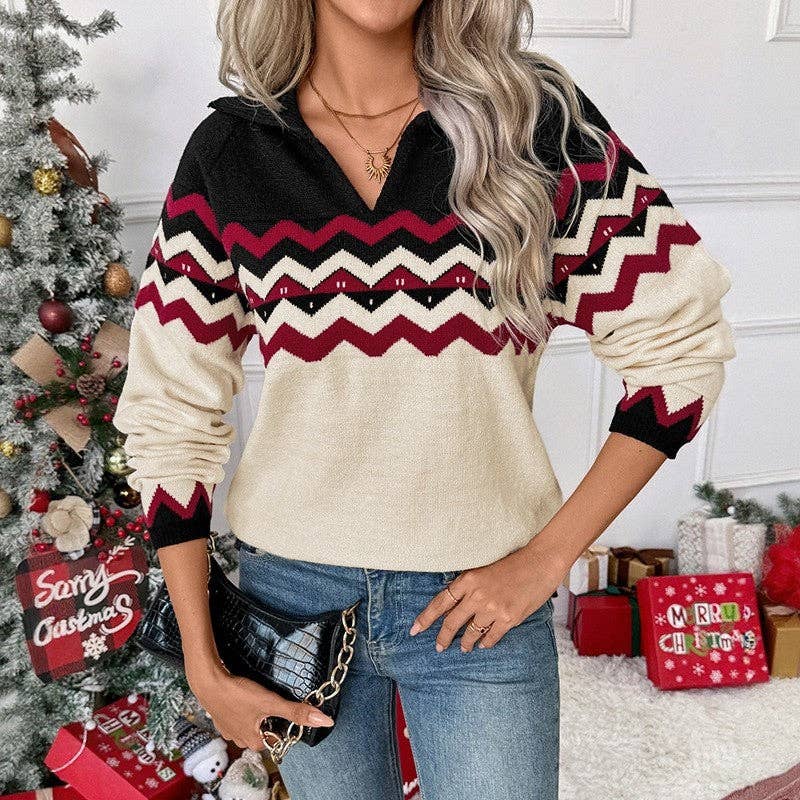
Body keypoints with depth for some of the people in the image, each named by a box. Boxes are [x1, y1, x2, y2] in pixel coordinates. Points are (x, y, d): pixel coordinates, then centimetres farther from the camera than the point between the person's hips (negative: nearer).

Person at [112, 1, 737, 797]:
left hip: (482, 597, -1)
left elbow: (679, 344, -5)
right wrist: (202, 665, -1)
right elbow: (169, 412, -1)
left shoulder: (537, 117, -7)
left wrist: (548, 555, -9)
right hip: (292, 589, 2)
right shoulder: (228, 150, -4)